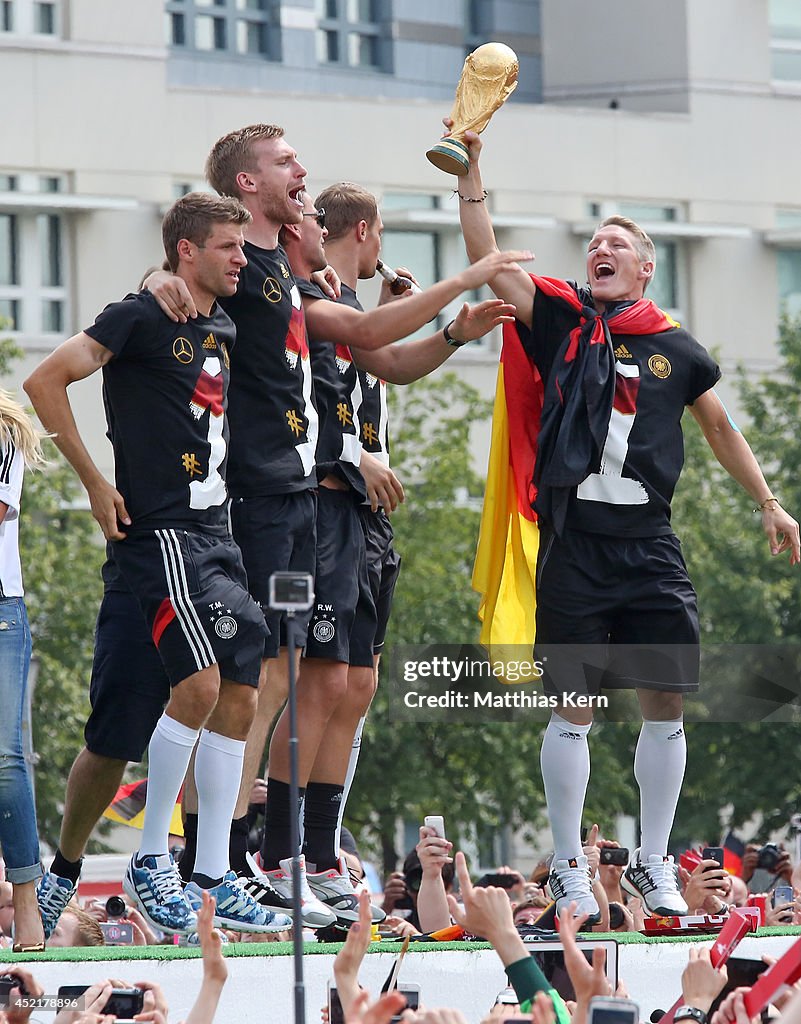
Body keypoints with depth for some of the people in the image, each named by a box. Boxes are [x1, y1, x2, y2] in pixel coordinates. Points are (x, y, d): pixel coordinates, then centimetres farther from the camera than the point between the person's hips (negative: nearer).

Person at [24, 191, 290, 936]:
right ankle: (150, 861, -5)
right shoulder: (141, 318, -8)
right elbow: (45, 381, -14)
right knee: (199, 684, -18)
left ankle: (214, 880, 10)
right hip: (161, 531, -8)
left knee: (239, 696, 5)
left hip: (215, 533, 8)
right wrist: (95, 484, -12)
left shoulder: (223, 331, 16)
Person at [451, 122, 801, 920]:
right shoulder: (559, 322, 6)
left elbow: (720, 429, 23)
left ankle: (653, 865, 14)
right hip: (575, 540, -2)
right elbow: (487, 258, -4)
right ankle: (568, 869, 7)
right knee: (574, 705, -1)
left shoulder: (675, 349, 10)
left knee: (665, 704, 2)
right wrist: (471, 167, -12)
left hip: (650, 545, 2)